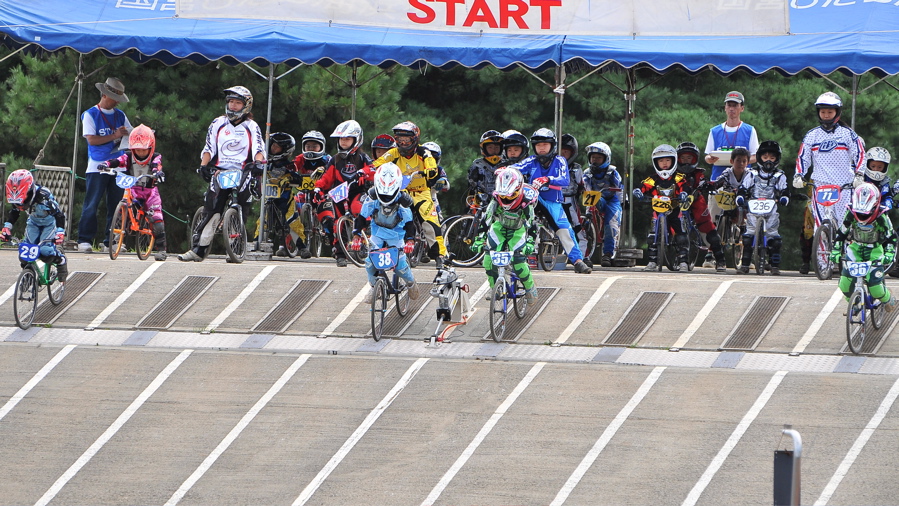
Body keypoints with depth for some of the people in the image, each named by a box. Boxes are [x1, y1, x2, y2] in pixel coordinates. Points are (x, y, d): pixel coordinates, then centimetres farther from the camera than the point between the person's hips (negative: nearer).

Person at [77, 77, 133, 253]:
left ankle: (110, 241, 8)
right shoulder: (90, 115, 1)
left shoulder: (120, 116, 16)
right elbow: (91, 139, -9)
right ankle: (84, 240, -5)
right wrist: (114, 136, -13)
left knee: (116, 205, 3)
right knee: (91, 205, -7)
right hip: (97, 167, -5)